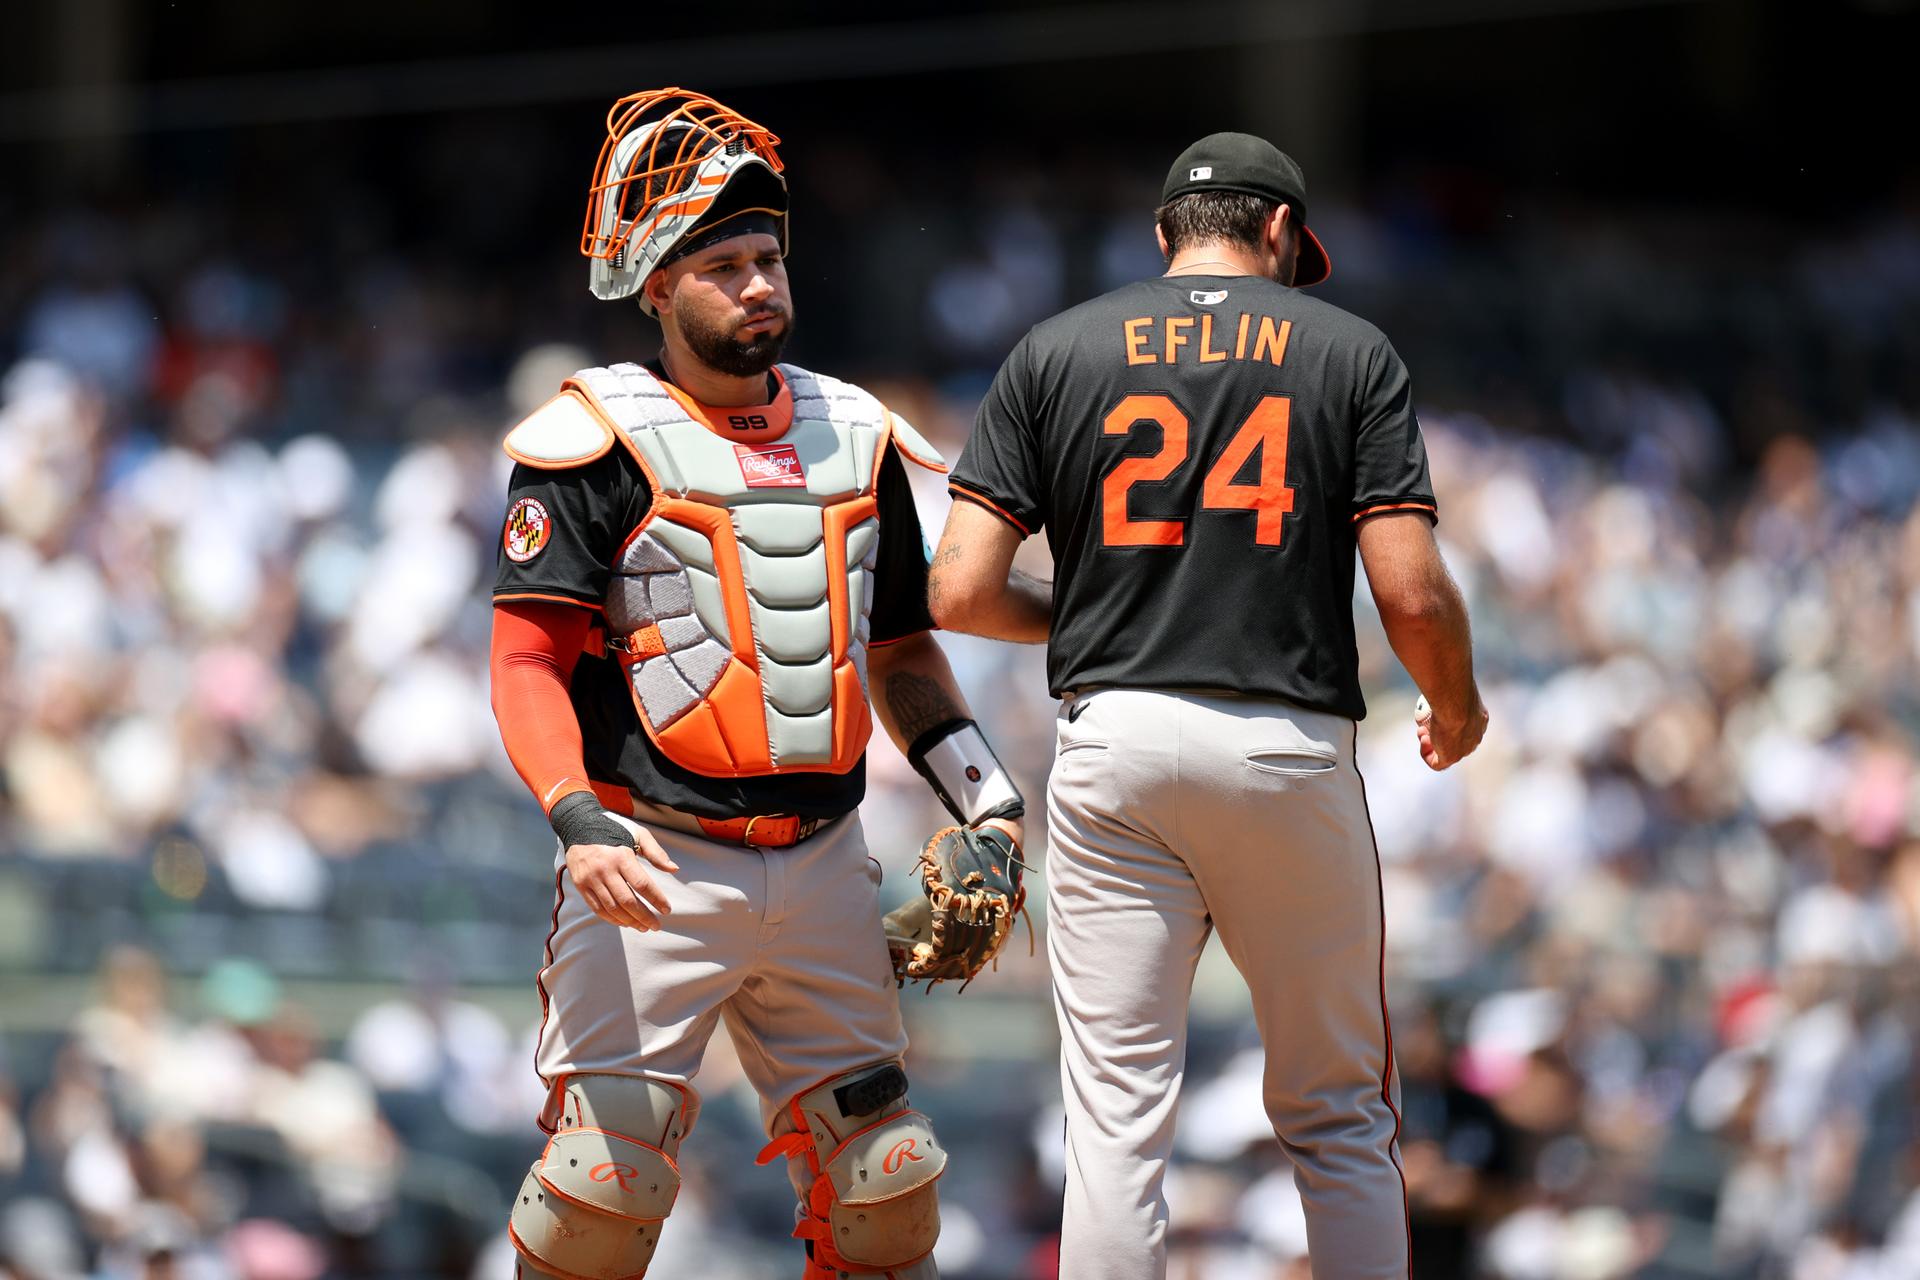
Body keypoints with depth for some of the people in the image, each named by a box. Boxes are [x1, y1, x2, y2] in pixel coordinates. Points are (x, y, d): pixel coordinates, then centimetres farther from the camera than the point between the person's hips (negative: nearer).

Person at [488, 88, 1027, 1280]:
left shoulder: (854, 434, 12)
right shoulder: (601, 438, -6)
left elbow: (901, 647, 22)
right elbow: (527, 658, -11)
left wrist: (983, 791, 8)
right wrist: (580, 822, -27)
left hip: (821, 866, 5)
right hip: (660, 868, -5)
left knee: (885, 1182, 5)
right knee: (610, 1169, -14)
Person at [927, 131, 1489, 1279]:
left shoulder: (1055, 352, 8)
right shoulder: (1352, 351, 5)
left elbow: (963, 593, 1)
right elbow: (1412, 593, -4)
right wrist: (1459, 708, 16)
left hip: (1113, 742, 1)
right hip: (1293, 744, -1)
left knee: (1118, 1120, 0)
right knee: (1342, 1119, 11)